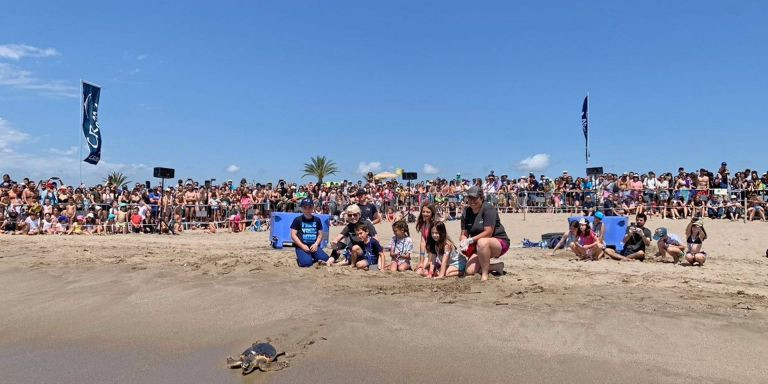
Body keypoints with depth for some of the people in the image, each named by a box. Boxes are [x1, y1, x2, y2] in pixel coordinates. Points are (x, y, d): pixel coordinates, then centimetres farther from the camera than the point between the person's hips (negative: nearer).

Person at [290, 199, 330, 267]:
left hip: (314, 246, 3)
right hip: (301, 246, -3)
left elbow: (320, 234, 11)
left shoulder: (317, 220, 11)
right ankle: (300, 258, 6)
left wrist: (316, 244, -8)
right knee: (306, 263, -29)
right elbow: (293, 235, -3)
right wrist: (302, 246, -14)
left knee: (325, 259, -20)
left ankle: (313, 258, 9)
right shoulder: (297, 220, 1)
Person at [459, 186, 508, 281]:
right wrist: (463, 243, -22)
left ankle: (485, 275, -26)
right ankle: (497, 266, 10)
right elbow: (464, 234, 1)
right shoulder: (466, 212, 1)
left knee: (482, 242, -40)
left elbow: (488, 233, -23)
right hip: (480, 248, 7)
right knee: (470, 271, -11)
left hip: (500, 242, -7)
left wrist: (471, 240, -29)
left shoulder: (488, 209, -17)